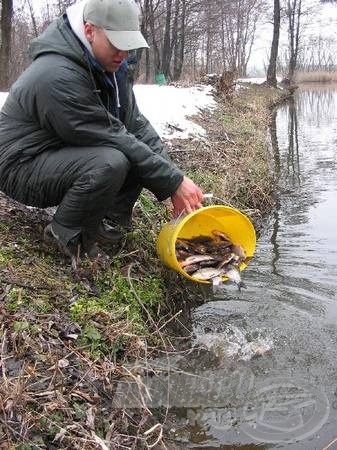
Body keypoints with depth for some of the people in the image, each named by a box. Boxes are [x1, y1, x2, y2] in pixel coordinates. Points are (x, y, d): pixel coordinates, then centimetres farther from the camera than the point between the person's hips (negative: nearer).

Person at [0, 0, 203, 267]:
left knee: (150, 150, -5)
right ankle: (68, 234, -12)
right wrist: (173, 181, -25)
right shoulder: (58, 76, -29)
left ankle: (110, 222, 3)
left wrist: (173, 179, -14)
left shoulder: (110, 66, -1)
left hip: (68, 157, 8)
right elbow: (113, 138, -29)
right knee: (111, 161, -35)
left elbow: (135, 124, -3)